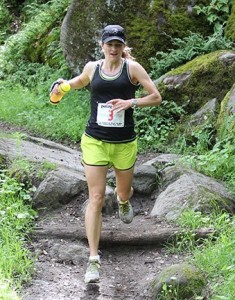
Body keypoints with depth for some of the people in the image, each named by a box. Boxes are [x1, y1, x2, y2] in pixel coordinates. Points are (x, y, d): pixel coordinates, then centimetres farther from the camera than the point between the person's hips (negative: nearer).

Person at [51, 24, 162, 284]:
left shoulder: (132, 68, -4)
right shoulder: (92, 67, 3)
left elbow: (156, 97, -5)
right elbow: (81, 80, 27)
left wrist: (131, 102, -20)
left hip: (124, 143, 0)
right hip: (94, 142, 0)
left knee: (124, 193, 17)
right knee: (96, 198, -9)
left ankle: (122, 199, 60)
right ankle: (93, 259, -8)